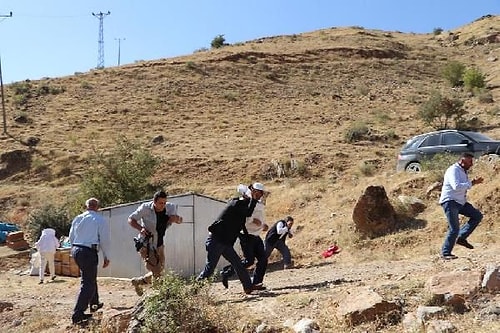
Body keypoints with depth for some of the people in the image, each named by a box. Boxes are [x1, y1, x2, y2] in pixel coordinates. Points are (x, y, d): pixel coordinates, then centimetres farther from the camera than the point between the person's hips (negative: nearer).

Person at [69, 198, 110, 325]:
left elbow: (71, 237, 16)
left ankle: (94, 304, 40)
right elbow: (104, 240, -5)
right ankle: (77, 314, -7)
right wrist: (106, 257, 6)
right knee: (88, 284, -3)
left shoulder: (77, 219, 10)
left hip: (75, 249, 7)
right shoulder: (100, 220, -6)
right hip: (89, 252, -7)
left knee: (91, 277, 25)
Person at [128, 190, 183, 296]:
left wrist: (177, 219, -17)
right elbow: (131, 219, -6)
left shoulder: (170, 207, -6)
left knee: (160, 271, 16)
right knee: (156, 274, -16)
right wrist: (140, 228, -25)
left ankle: (138, 281, 37)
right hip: (146, 245, -6)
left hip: (159, 245, 6)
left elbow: (180, 220, 8)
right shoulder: (145, 208, -16)